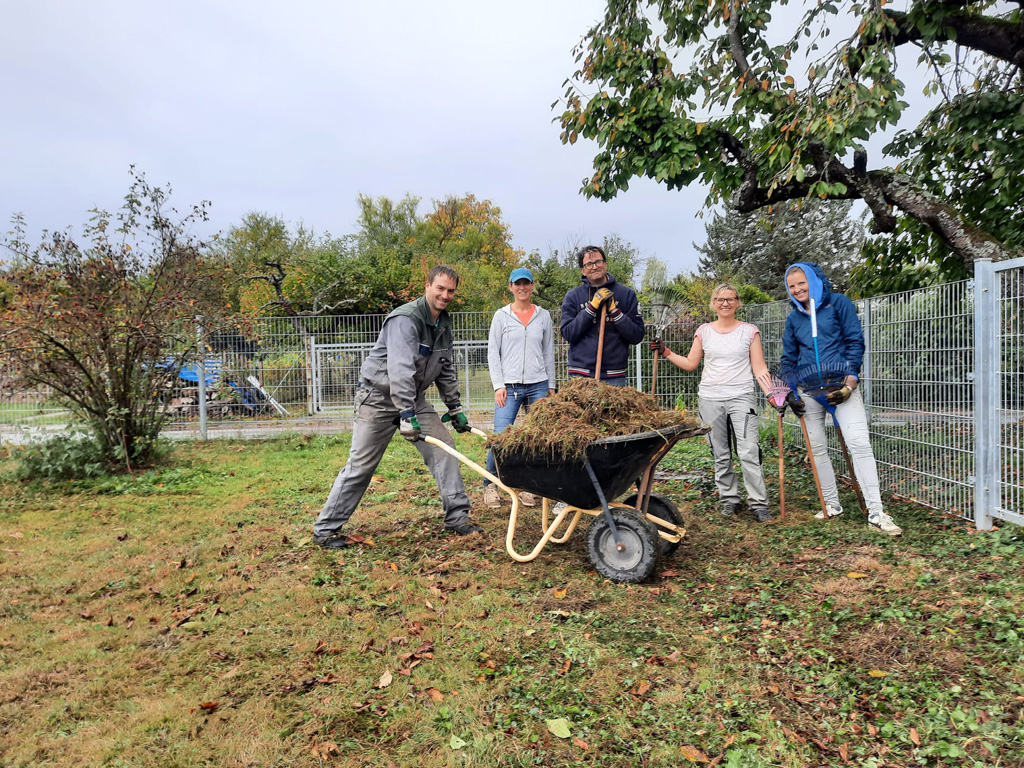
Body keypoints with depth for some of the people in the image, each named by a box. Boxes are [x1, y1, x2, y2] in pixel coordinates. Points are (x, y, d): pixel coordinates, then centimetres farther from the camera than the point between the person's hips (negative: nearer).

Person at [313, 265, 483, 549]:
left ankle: (457, 517, 7)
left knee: (443, 447, -2)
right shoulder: (406, 319, -22)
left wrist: (455, 409, 14)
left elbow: (446, 371, 16)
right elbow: (400, 369, -33)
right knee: (360, 465, -3)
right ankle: (325, 529, 11)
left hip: (413, 397, 8)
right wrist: (407, 414, -39)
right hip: (379, 396, -8)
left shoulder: (443, 324, 7)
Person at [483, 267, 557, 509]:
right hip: (509, 386, -2)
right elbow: (493, 352, 3)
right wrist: (498, 385, -6)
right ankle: (490, 485, 10)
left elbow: (549, 353, 14)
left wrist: (551, 386, 11)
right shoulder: (501, 316, 5)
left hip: (538, 385, 2)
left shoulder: (543, 316, 10)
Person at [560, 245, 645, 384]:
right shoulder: (572, 296, 7)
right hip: (580, 374, 0)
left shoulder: (626, 294, 6)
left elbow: (637, 336, 1)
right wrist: (592, 306, -10)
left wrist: (614, 311, -10)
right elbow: (567, 333, -4)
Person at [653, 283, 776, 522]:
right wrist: (666, 352, 3)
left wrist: (772, 394, -10)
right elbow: (690, 363, 11)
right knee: (720, 455, 8)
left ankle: (759, 503, -1)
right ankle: (729, 499, 21)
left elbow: (759, 369, 2)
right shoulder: (704, 331, 9)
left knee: (748, 453, -10)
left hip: (741, 397, -2)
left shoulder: (749, 331, 5)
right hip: (710, 399, 2)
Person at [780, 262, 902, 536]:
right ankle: (832, 504, 19)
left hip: (841, 384, -4)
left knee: (859, 443, -14)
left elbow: (855, 341, -3)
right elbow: (788, 359, 16)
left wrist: (850, 382, -13)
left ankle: (876, 513, -12)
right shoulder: (793, 318, 13)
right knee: (817, 448, 6)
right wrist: (790, 393, 4)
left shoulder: (838, 303, 2)